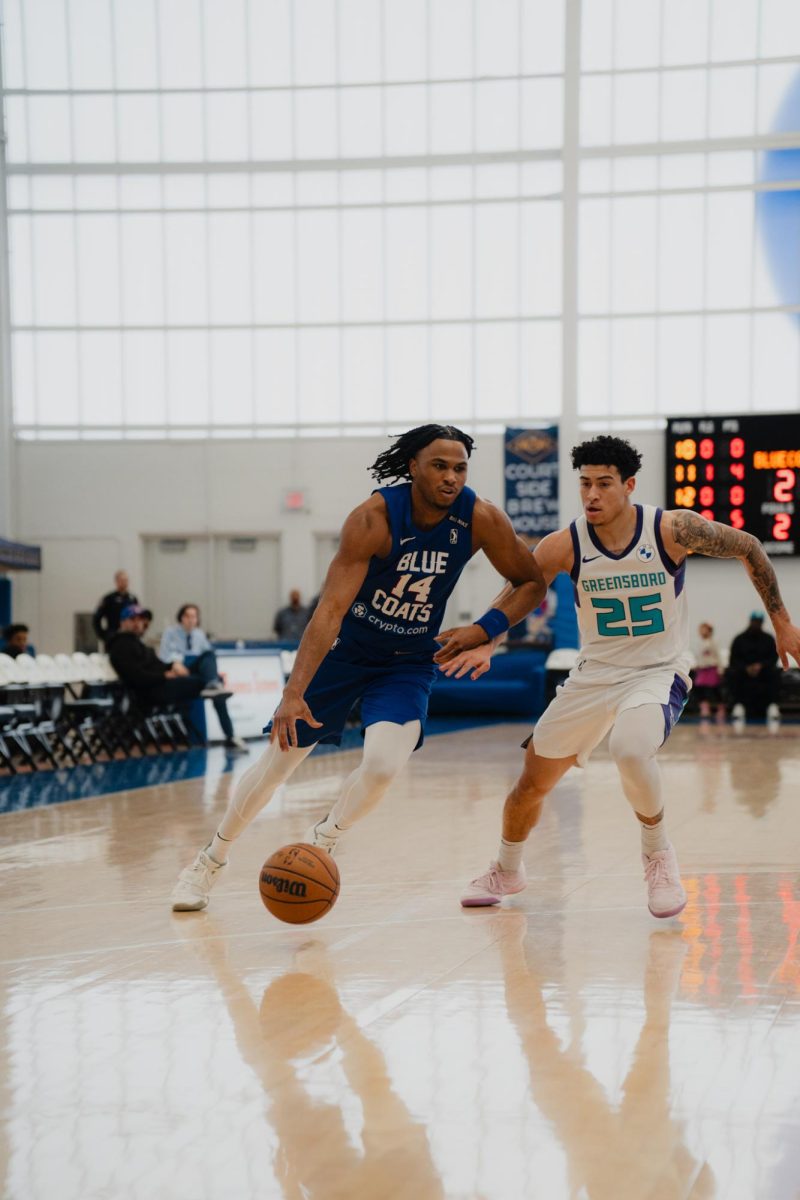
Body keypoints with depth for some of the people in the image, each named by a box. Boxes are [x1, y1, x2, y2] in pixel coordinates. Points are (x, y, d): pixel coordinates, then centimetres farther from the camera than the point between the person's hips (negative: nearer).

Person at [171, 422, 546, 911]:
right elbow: (331, 609, -33)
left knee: (384, 764, -22)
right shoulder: (374, 518, -28)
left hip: (410, 662, 2)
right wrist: (293, 693, -41)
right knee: (279, 758, 4)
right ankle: (211, 860, 25)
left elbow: (532, 582, -5)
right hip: (345, 648, -2)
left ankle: (321, 842, 6)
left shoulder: (480, 518, -19)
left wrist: (482, 631, -21)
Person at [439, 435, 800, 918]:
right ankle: (507, 870, 38)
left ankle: (659, 855, -6)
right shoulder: (564, 546, -12)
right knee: (533, 780, 8)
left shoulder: (674, 530, -17)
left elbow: (749, 548, -3)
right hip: (595, 674, 4)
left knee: (630, 750, -34)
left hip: (660, 672, -4)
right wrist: (485, 642, -17)